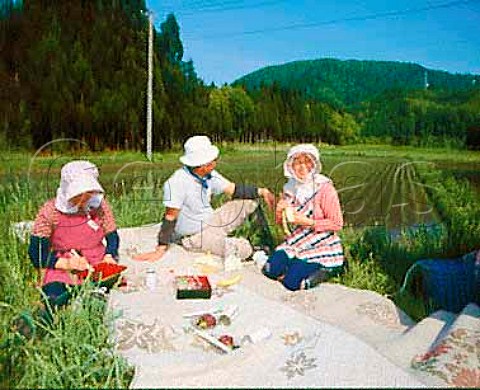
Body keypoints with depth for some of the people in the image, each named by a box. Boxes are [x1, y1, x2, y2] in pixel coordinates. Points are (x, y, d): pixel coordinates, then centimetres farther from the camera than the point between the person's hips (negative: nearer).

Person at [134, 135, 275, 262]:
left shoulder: (209, 174, -3)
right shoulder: (176, 183, -26)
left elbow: (233, 189, 2)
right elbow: (170, 217, -25)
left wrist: (261, 191, -7)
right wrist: (161, 249, -24)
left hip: (210, 223, 8)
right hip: (193, 236, -8)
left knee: (250, 202, 3)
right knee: (243, 249, -22)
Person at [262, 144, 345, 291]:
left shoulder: (324, 187, -15)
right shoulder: (291, 187, 3)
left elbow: (337, 223, -14)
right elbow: (281, 222, 12)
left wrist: (308, 222, -22)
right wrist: (279, 210, -10)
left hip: (323, 245, -5)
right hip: (297, 242, 6)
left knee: (292, 282, -17)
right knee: (271, 270, -12)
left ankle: (326, 269, 7)